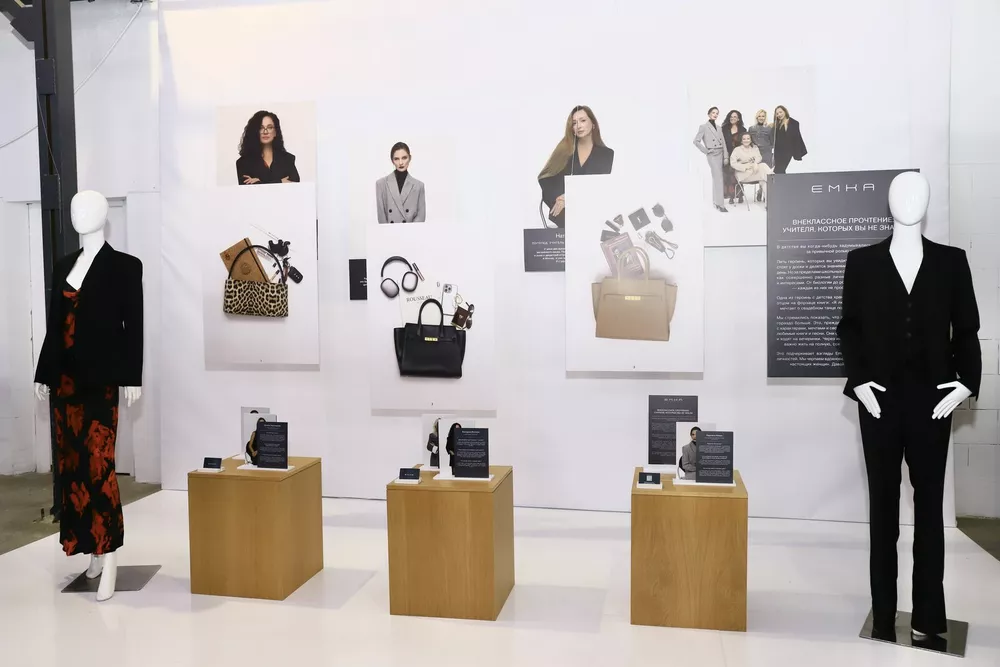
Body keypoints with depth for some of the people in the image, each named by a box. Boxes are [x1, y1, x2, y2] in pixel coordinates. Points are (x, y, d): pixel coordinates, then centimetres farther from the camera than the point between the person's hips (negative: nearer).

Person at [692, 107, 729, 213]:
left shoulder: (719, 128, 14)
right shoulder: (704, 127, -3)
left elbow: (723, 143, 10)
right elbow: (696, 141, -9)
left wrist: (726, 157, 1)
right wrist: (706, 151, -10)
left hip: (721, 154, 6)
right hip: (713, 155, -6)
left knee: (717, 178, 9)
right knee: (718, 179, -12)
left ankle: (715, 201, 20)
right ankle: (720, 204, -13)